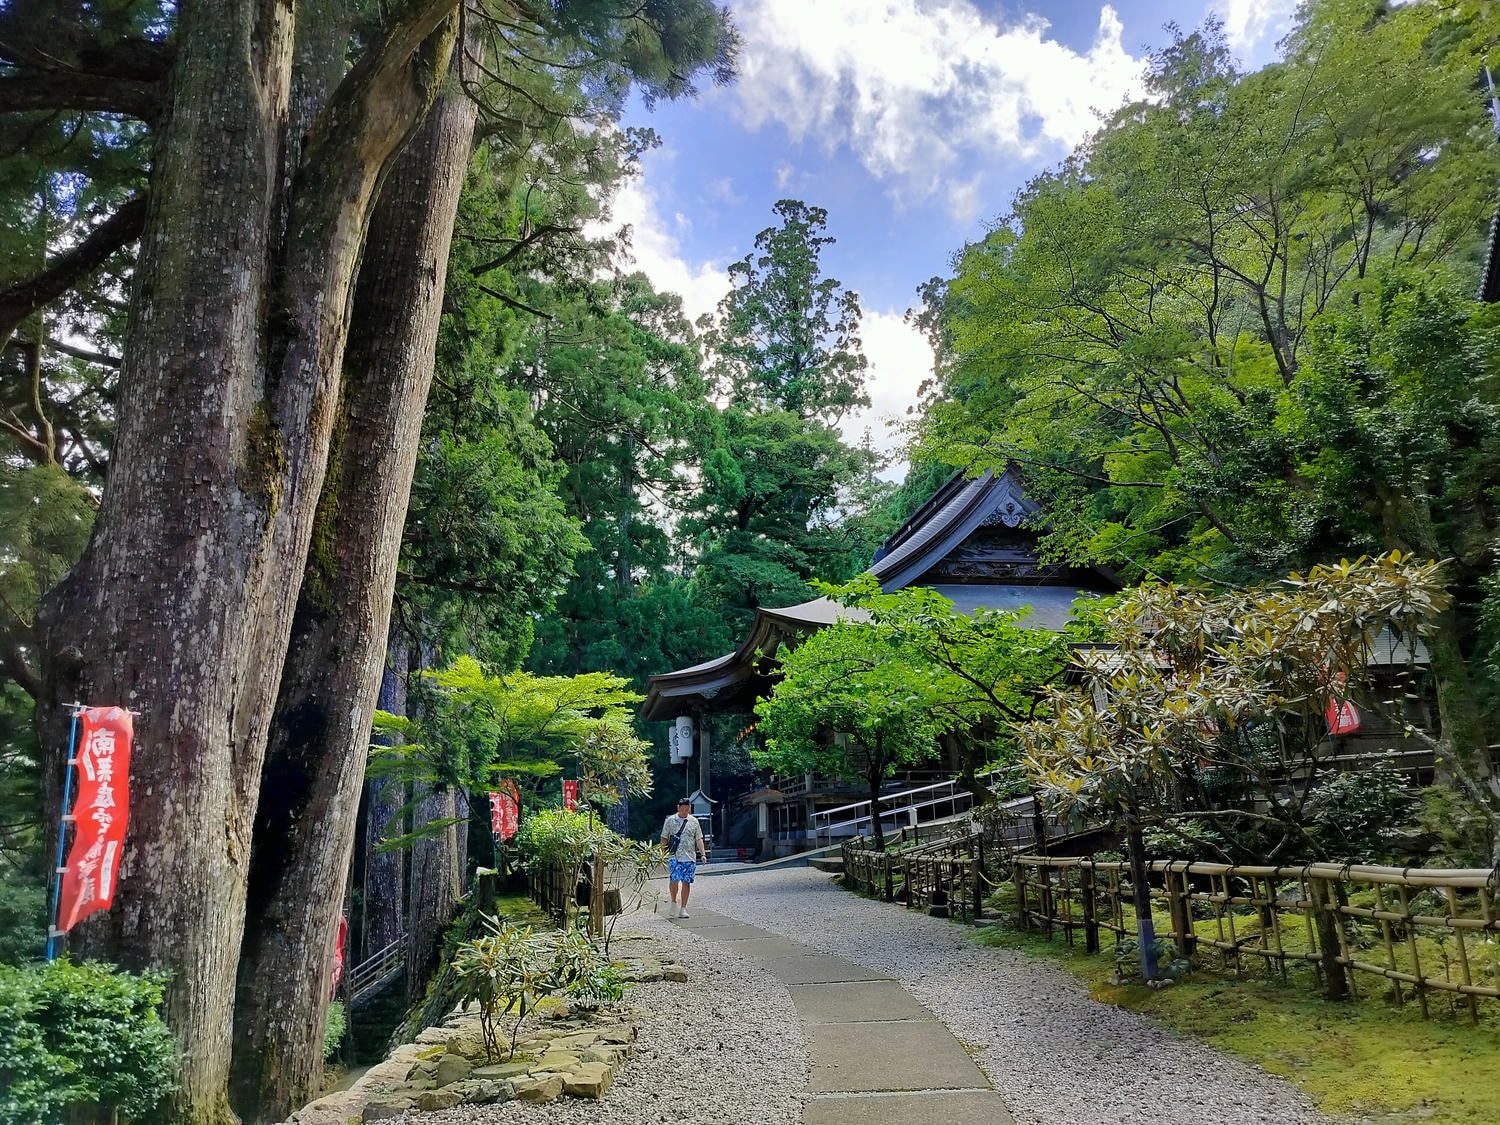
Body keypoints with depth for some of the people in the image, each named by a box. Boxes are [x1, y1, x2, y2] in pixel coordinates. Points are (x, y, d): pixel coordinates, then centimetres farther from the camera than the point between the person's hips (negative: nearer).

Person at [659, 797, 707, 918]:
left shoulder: (694, 821, 10)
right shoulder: (670, 821, 5)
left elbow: (699, 839, 11)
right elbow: (664, 839, 8)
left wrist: (703, 854, 0)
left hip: (690, 858, 2)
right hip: (674, 856, -2)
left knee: (686, 882, 2)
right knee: (674, 880, -15)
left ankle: (683, 909, 11)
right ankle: (674, 902, 9)